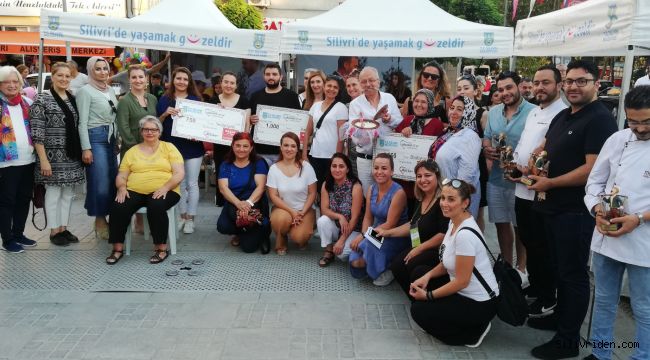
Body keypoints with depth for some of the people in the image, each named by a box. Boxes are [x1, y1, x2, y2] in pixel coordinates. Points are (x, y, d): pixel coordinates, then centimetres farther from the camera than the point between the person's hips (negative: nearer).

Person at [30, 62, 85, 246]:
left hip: (72, 155, 6)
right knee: (53, 193, 3)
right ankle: (54, 231, 14)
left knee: (68, 193, 11)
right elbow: (37, 132, -13)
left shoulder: (73, 99, 10)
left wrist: (83, 151, 10)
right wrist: (43, 159, -17)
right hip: (53, 155, -6)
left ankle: (63, 228, 23)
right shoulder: (42, 99, -9)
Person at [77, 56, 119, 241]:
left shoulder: (111, 90, 15)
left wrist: (118, 140, 16)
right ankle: (100, 221, 5)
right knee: (100, 182, -6)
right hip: (95, 137, -7)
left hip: (111, 138, 7)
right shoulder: (85, 91, -5)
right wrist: (86, 148, -16)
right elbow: (82, 122, -10)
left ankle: (107, 218, 16)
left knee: (113, 180, 6)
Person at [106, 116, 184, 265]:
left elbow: (179, 173, -2)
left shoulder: (169, 147, 8)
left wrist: (165, 187, -18)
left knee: (156, 207, -35)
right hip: (135, 191, 3)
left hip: (163, 191, -3)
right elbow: (121, 176, 14)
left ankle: (161, 248, -18)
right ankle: (117, 248, -9)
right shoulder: (132, 151, 16)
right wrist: (122, 188, -9)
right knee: (118, 207, -25)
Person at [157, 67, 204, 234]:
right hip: (173, 147, 1)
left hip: (193, 147, -1)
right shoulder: (165, 99, 4)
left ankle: (190, 219, 11)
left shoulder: (196, 99, 3)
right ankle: (182, 216, 21)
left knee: (192, 184, 2)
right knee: (179, 183, 10)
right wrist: (165, 114, -15)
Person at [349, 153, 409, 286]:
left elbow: (390, 224, -21)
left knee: (371, 243, -33)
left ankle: (388, 269, -6)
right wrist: (363, 234, -17)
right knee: (355, 262, -14)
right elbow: (368, 217, 4)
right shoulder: (371, 189, 2)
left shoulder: (398, 193, -19)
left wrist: (364, 236, -24)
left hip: (396, 237, -5)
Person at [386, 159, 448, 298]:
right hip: (420, 247, 9)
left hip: (439, 250, -9)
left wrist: (419, 249, -18)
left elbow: (444, 234, -22)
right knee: (396, 266, -9)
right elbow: (413, 224, 21)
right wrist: (387, 232, 16)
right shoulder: (421, 199, 11)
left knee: (412, 265, -28)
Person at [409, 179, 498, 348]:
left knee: (418, 310, -4)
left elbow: (462, 281, -23)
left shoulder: (465, 234, -29)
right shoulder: (454, 222, 0)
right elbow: (448, 262, 11)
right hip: (465, 291, 9)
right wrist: (427, 276, -5)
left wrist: (428, 295, -13)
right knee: (419, 274, 12)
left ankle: (472, 332, 3)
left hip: (480, 303, -9)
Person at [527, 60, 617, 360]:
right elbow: (544, 148, 21)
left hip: (576, 210, -9)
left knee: (573, 273, 2)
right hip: (553, 206, 9)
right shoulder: (562, 116, 13)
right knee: (559, 267, 21)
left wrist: (550, 183, -17)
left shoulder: (600, 119, -15)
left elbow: (593, 168, -24)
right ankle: (561, 316, 39)